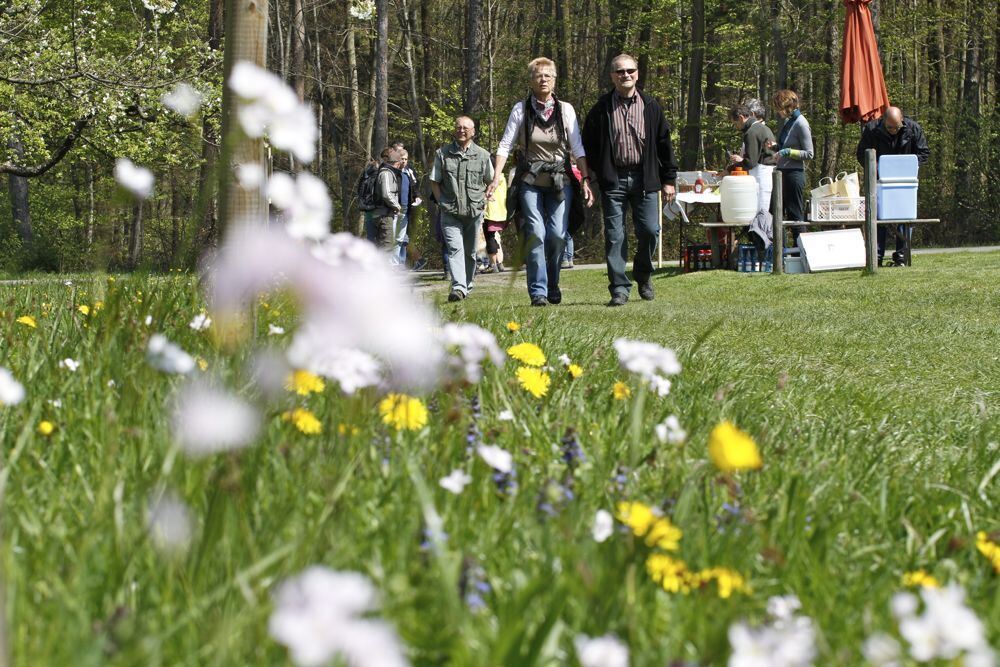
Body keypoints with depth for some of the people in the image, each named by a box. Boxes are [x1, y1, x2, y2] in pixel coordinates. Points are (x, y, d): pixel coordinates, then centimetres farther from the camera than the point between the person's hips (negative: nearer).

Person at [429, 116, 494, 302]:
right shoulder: (442, 154, 3)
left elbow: (491, 181, 18)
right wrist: (443, 203, -1)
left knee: (470, 251, 11)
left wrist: (483, 200, 6)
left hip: (474, 212, 2)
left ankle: (467, 285, 28)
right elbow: (434, 182, 8)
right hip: (450, 214, -2)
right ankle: (458, 287, -27)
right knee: (455, 248, -16)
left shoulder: (482, 155, 7)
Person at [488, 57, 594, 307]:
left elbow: (577, 148, 5)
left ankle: (552, 284, 13)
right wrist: (496, 177, -9)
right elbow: (505, 145, 2)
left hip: (560, 182, 1)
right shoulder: (521, 109, 2)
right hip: (530, 182, -1)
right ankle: (538, 292, -9)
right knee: (535, 234, -13)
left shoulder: (566, 109, 4)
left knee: (558, 234, -9)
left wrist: (586, 179, -2)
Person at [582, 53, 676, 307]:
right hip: (613, 180, -1)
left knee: (649, 230, -4)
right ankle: (619, 288, 2)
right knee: (614, 236, -3)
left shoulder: (650, 107, 8)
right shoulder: (601, 108, 4)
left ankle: (643, 274, 22)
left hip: (644, 179, 1)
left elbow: (664, 143, 11)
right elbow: (588, 144, 8)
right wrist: (597, 176, 1)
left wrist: (669, 179, 8)